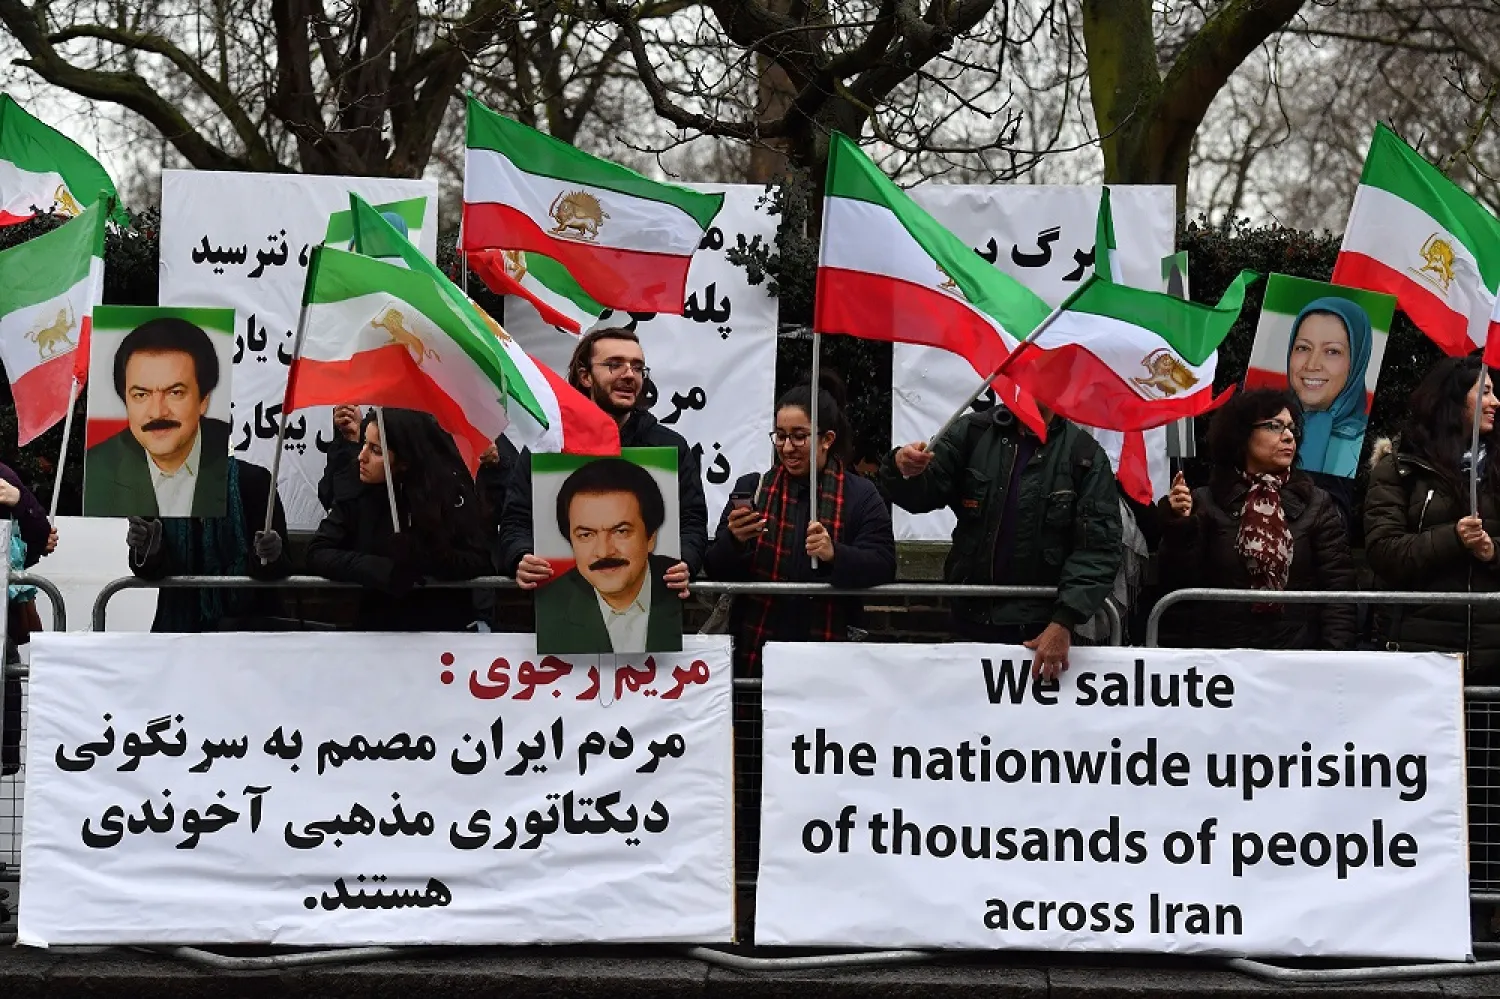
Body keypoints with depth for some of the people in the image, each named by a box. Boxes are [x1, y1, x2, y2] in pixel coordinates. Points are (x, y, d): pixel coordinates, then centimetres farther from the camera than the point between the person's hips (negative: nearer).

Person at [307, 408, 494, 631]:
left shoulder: (448, 489, -5)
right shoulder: (358, 490, 0)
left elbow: (481, 561, -7)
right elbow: (317, 554, -7)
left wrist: (421, 558, -23)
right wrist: (386, 570, -20)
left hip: (444, 623, -1)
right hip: (377, 624, 1)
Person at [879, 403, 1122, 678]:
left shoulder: (1085, 455, -4)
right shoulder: (972, 433, 3)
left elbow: (1098, 547, -9)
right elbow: (923, 492, -5)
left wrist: (1064, 622, -19)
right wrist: (905, 469, -29)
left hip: (1042, 629, -2)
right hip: (970, 619, 2)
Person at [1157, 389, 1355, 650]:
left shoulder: (1317, 504, 7)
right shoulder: (1206, 502, 4)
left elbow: (1338, 588, 1)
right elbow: (1179, 586, 0)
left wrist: (1334, 661, -9)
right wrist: (1179, 527, -13)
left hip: (1296, 652, 1)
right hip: (1217, 653, -1)